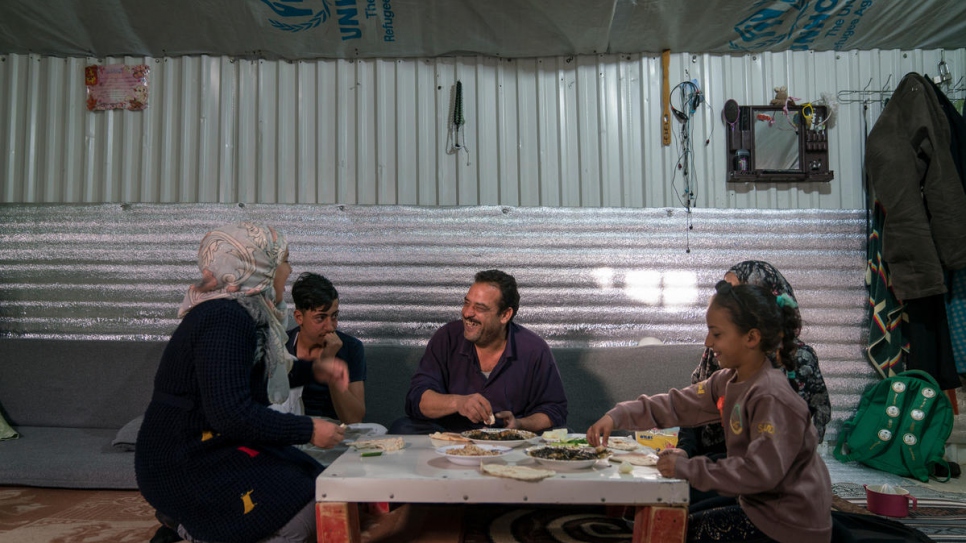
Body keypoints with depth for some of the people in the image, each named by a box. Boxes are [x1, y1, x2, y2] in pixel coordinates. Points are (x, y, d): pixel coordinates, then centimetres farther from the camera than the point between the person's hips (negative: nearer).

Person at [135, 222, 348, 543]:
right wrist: (308, 430, -20)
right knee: (307, 513, -15)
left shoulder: (237, 312, 6)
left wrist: (313, 369, 10)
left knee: (315, 480, 7)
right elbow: (232, 413, -29)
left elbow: (260, 374, 22)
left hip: (210, 447, 10)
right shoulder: (225, 320, -23)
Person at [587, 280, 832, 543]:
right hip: (758, 500, 8)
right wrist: (617, 416, -13)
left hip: (789, 521, -8)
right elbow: (677, 404, -2)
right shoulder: (728, 380, 1)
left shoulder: (771, 397, -28)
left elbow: (760, 471, -32)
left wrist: (689, 468, -27)